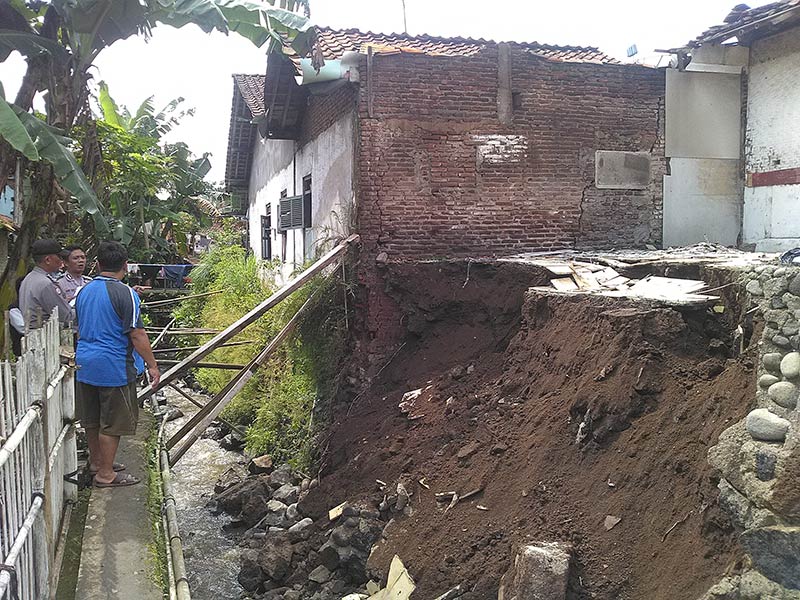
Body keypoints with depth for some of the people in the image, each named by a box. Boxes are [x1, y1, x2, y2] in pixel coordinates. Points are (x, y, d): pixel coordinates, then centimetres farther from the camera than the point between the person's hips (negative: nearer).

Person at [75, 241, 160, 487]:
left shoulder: (83, 291, 8)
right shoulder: (125, 294, -16)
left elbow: (79, 329, 18)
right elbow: (137, 335, -18)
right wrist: (152, 365, -11)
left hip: (84, 364, 8)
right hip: (113, 367, -8)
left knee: (91, 419, 19)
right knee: (112, 422, 3)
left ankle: (96, 461, 35)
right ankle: (105, 474, 10)